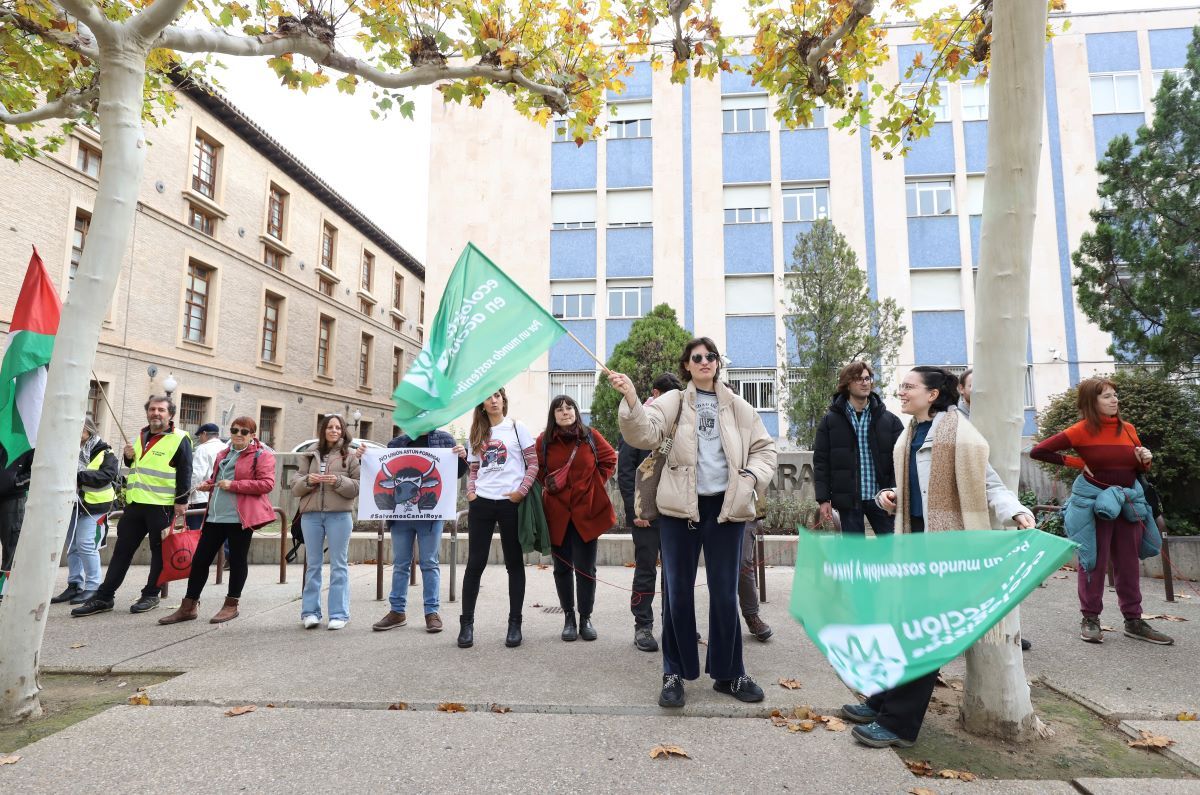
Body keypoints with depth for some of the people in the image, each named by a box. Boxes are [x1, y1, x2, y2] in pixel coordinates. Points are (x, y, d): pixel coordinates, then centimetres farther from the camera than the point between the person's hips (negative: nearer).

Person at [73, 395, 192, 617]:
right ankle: (104, 597, 17)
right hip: (135, 503, 7)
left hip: (161, 505, -7)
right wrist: (130, 457, 4)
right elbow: (136, 466, 27)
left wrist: (181, 502, -16)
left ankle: (151, 595, 16)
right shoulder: (142, 436, 15)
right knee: (122, 550, 10)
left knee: (159, 551, 5)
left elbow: (185, 473, -11)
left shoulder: (179, 439, -8)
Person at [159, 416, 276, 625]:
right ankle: (188, 607, 20)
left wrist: (233, 485, -16)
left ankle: (231, 606, 17)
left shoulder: (262, 455, -5)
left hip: (240, 517, -7)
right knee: (200, 559, 9)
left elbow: (267, 483, -14)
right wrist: (207, 484, 9)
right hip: (215, 516, 7)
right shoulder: (223, 455, 19)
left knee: (237, 560, 3)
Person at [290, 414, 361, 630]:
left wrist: (339, 481, -16)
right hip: (311, 515, 3)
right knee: (313, 564, 9)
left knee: (339, 565, 1)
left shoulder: (350, 456, 5)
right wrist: (307, 480, -9)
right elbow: (295, 486, 11)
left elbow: (359, 486, -2)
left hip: (339, 515, -3)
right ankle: (310, 611, 17)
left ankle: (339, 614, 5)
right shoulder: (310, 456, 15)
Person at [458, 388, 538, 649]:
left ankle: (515, 623, 14)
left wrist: (520, 492, -12)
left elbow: (533, 464, -3)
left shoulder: (517, 428, 1)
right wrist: (471, 492, 0)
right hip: (481, 503, 3)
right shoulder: (477, 434, 13)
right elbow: (473, 469, 16)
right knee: (475, 563, 4)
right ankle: (467, 623, 13)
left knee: (514, 563, 5)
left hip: (510, 502, -3)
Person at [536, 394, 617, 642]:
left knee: (586, 568, 2)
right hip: (557, 512, 1)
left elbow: (610, 459, 9)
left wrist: (595, 482, 1)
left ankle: (586, 618, 18)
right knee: (562, 567, 9)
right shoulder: (544, 440, 0)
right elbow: (537, 469, 15)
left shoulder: (590, 436, -2)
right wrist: (548, 483, 2)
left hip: (587, 511, -1)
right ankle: (568, 617, 23)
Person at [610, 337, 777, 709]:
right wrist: (631, 400, -31)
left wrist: (751, 478, -2)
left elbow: (765, 447, 16)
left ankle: (728, 673, 28)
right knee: (678, 593, 6)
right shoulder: (673, 400, 2)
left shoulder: (737, 406, 10)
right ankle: (675, 673, 22)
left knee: (725, 594, 11)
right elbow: (646, 434, -14)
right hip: (680, 507, -2)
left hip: (726, 507, 2)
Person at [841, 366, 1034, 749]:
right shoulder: (910, 434, 11)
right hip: (915, 536, 8)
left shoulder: (960, 433, -11)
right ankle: (885, 700, 26)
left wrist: (1017, 512, -27)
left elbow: (987, 483, -11)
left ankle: (898, 722, 6)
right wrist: (892, 496, 2)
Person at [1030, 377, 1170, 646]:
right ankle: (1090, 619, 14)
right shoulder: (1082, 431, -10)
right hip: (1093, 501, -5)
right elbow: (1038, 451, -14)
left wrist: (1145, 460, -5)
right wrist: (1076, 462, -11)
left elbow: (1139, 469, 17)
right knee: (1094, 561, 3)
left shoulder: (1128, 429, 6)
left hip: (1128, 500, 5)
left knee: (1129, 563, 11)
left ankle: (1134, 621, 22)